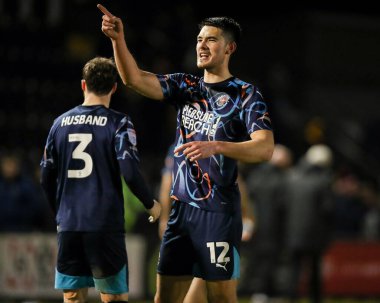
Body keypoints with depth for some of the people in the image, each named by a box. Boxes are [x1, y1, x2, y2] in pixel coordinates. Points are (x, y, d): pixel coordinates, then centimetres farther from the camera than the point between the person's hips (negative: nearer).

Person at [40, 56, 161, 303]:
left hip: (69, 225, 4)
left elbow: (47, 177, 12)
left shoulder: (61, 123, 9)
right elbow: (130, 172, -13)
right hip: (106, 226, -4)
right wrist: (151, 204, 3)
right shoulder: (118, 123, -4)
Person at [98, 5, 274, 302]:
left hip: (218, 211, -5)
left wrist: (215, 146, -31)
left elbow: (265, 148, -17)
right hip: (182, 208, 5)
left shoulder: (246, 94, -4)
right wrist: (118, 40, -20)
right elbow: (135, 78, -3)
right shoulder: (185, 86, 11)